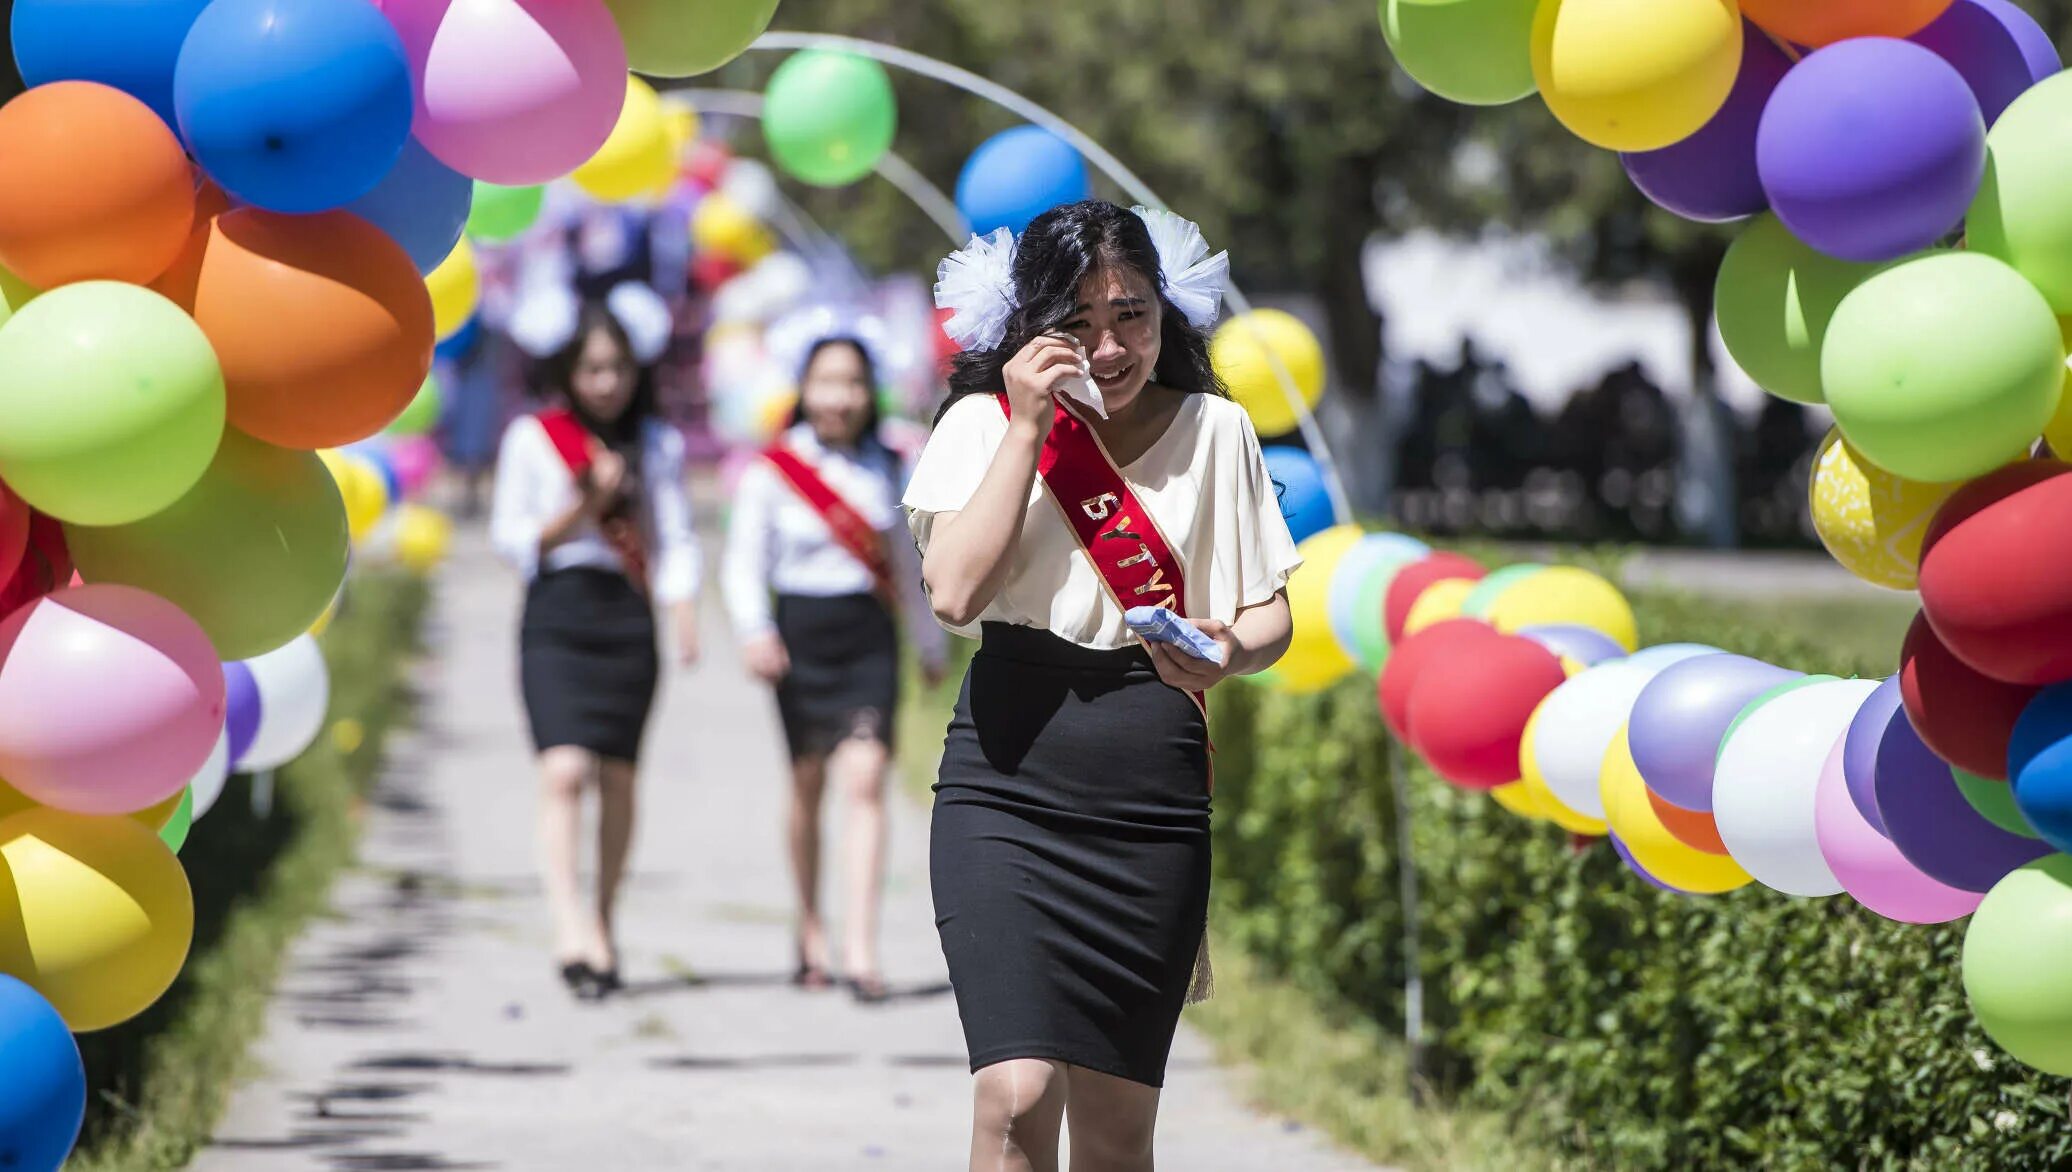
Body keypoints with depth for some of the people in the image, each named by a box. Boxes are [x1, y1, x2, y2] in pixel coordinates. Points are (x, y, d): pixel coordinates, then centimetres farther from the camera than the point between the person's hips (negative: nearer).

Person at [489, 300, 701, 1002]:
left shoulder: (657, 444, 12)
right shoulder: (532, 438, 6)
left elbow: (675, 541, 8)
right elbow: (510, 537, 4)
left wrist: (685, 620, -6)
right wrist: (584, 508, -10)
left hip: (629, 615, 2)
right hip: (558, 612, -2)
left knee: (618, 778, 5)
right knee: (564, 769, -17)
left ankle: (604, 927, 18)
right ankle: (569, 925, -27)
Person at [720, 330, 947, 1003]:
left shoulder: (890, 469, 7)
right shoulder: (771, 471, -2)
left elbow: (910, 564, 17)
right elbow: (744, 564, -5)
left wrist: (930, 644, 24)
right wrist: (755, 632, -21)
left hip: (869, 637, 1)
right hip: (800, 635, -1)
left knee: (866, 779, -13)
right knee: (806, 783, 9)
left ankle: (860, 949, -18)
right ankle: (811, 933, 27)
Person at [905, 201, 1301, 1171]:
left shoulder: (1215, 431, 8)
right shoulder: (987, 422, 2)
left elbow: (1270, 615, 10)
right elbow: (955, 592, -13)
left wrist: (1228, 651, -13)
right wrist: (1030, 426, -12)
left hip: (1154, 799, 3)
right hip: (1009, 787, -3)